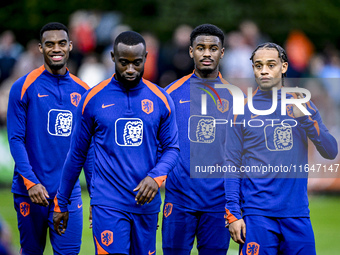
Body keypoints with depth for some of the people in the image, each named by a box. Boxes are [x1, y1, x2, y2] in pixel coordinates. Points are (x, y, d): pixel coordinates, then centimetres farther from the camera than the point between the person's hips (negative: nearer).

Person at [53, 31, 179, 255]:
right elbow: (77, 154, 9)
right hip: (108, 203, -2)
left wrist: (156, 177, -13)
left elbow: (172, 148, 8)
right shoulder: (94, 99, 1)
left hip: (145, 203, 2)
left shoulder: (160, 100, 5)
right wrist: (61, 203, 12)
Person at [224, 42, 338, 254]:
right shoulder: (242, 110, 3)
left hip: (297, 212, 2)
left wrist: (306, 118, -11)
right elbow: (232, 165, 1)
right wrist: (233, 214, -6)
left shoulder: (302, 105, 9)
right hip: (257, 214, -2)